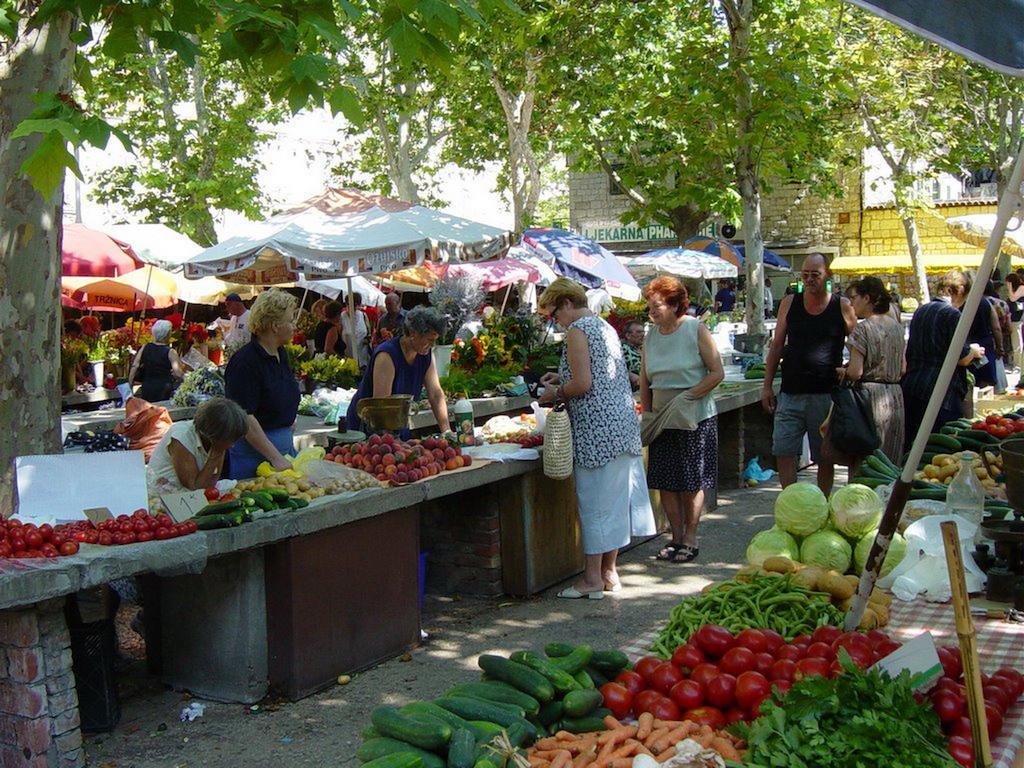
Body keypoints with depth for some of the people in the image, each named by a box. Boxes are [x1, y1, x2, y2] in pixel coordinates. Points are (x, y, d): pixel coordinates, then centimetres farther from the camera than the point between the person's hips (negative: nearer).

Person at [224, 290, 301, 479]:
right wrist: (276, 458, -23)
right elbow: (245, 418, -23)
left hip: (285, 444, 8)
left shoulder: (281, 354, 10)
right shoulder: (244, 362, -19)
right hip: (253, 451, -8)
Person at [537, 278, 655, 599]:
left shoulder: (577, 330, -11)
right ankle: (610, 571, 19)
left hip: (596, 427, -9)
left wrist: (556, 394, -1)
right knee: (616, 496, 11)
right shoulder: (605, 326, 17)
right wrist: (562, 380, 21)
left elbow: (583, 384, -18)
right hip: (622, 422, 9)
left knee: (594, 499, -3)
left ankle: (593, 578, 3)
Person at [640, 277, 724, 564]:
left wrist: (687, 397, -18)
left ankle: (690, 539, 14)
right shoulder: (651, 335, 6)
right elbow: (645, 381, 14)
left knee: (691, 482, 2)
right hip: (662, 420, 5)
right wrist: (647, 416, 7)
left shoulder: (696, 330, -8)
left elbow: (717, 373, -10)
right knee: (665, 481, 5)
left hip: (695, 418, -5)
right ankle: (676, 537, 17)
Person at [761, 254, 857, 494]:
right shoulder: (790, 303, 5)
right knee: (784, 453, -4)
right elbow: (777, 346, 10)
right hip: (790, 393, 2)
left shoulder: (842, 307, 0)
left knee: (825, 456, 8)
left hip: (826, 395, -1)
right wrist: (767, 386, 6)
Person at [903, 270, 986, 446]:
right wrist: (973, 351, 10)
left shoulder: (920, 311, 14)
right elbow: (961, 358, -12)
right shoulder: (952, 314, -10)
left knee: (912, 445, 11)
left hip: (911, 385, 8)